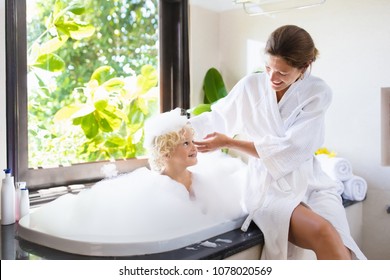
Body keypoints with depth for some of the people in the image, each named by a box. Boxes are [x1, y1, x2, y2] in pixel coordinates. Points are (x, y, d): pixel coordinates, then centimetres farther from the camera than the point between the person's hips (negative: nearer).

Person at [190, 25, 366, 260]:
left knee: (337, 245, -28)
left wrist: (229, 142, -12)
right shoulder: (251, 86, 0)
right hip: (269, 187, 0)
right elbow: (217, 118, 13)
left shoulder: (318, 92, -5)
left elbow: (289, 149, -12)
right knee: (324, 233, -28)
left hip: (309, 183, 1)